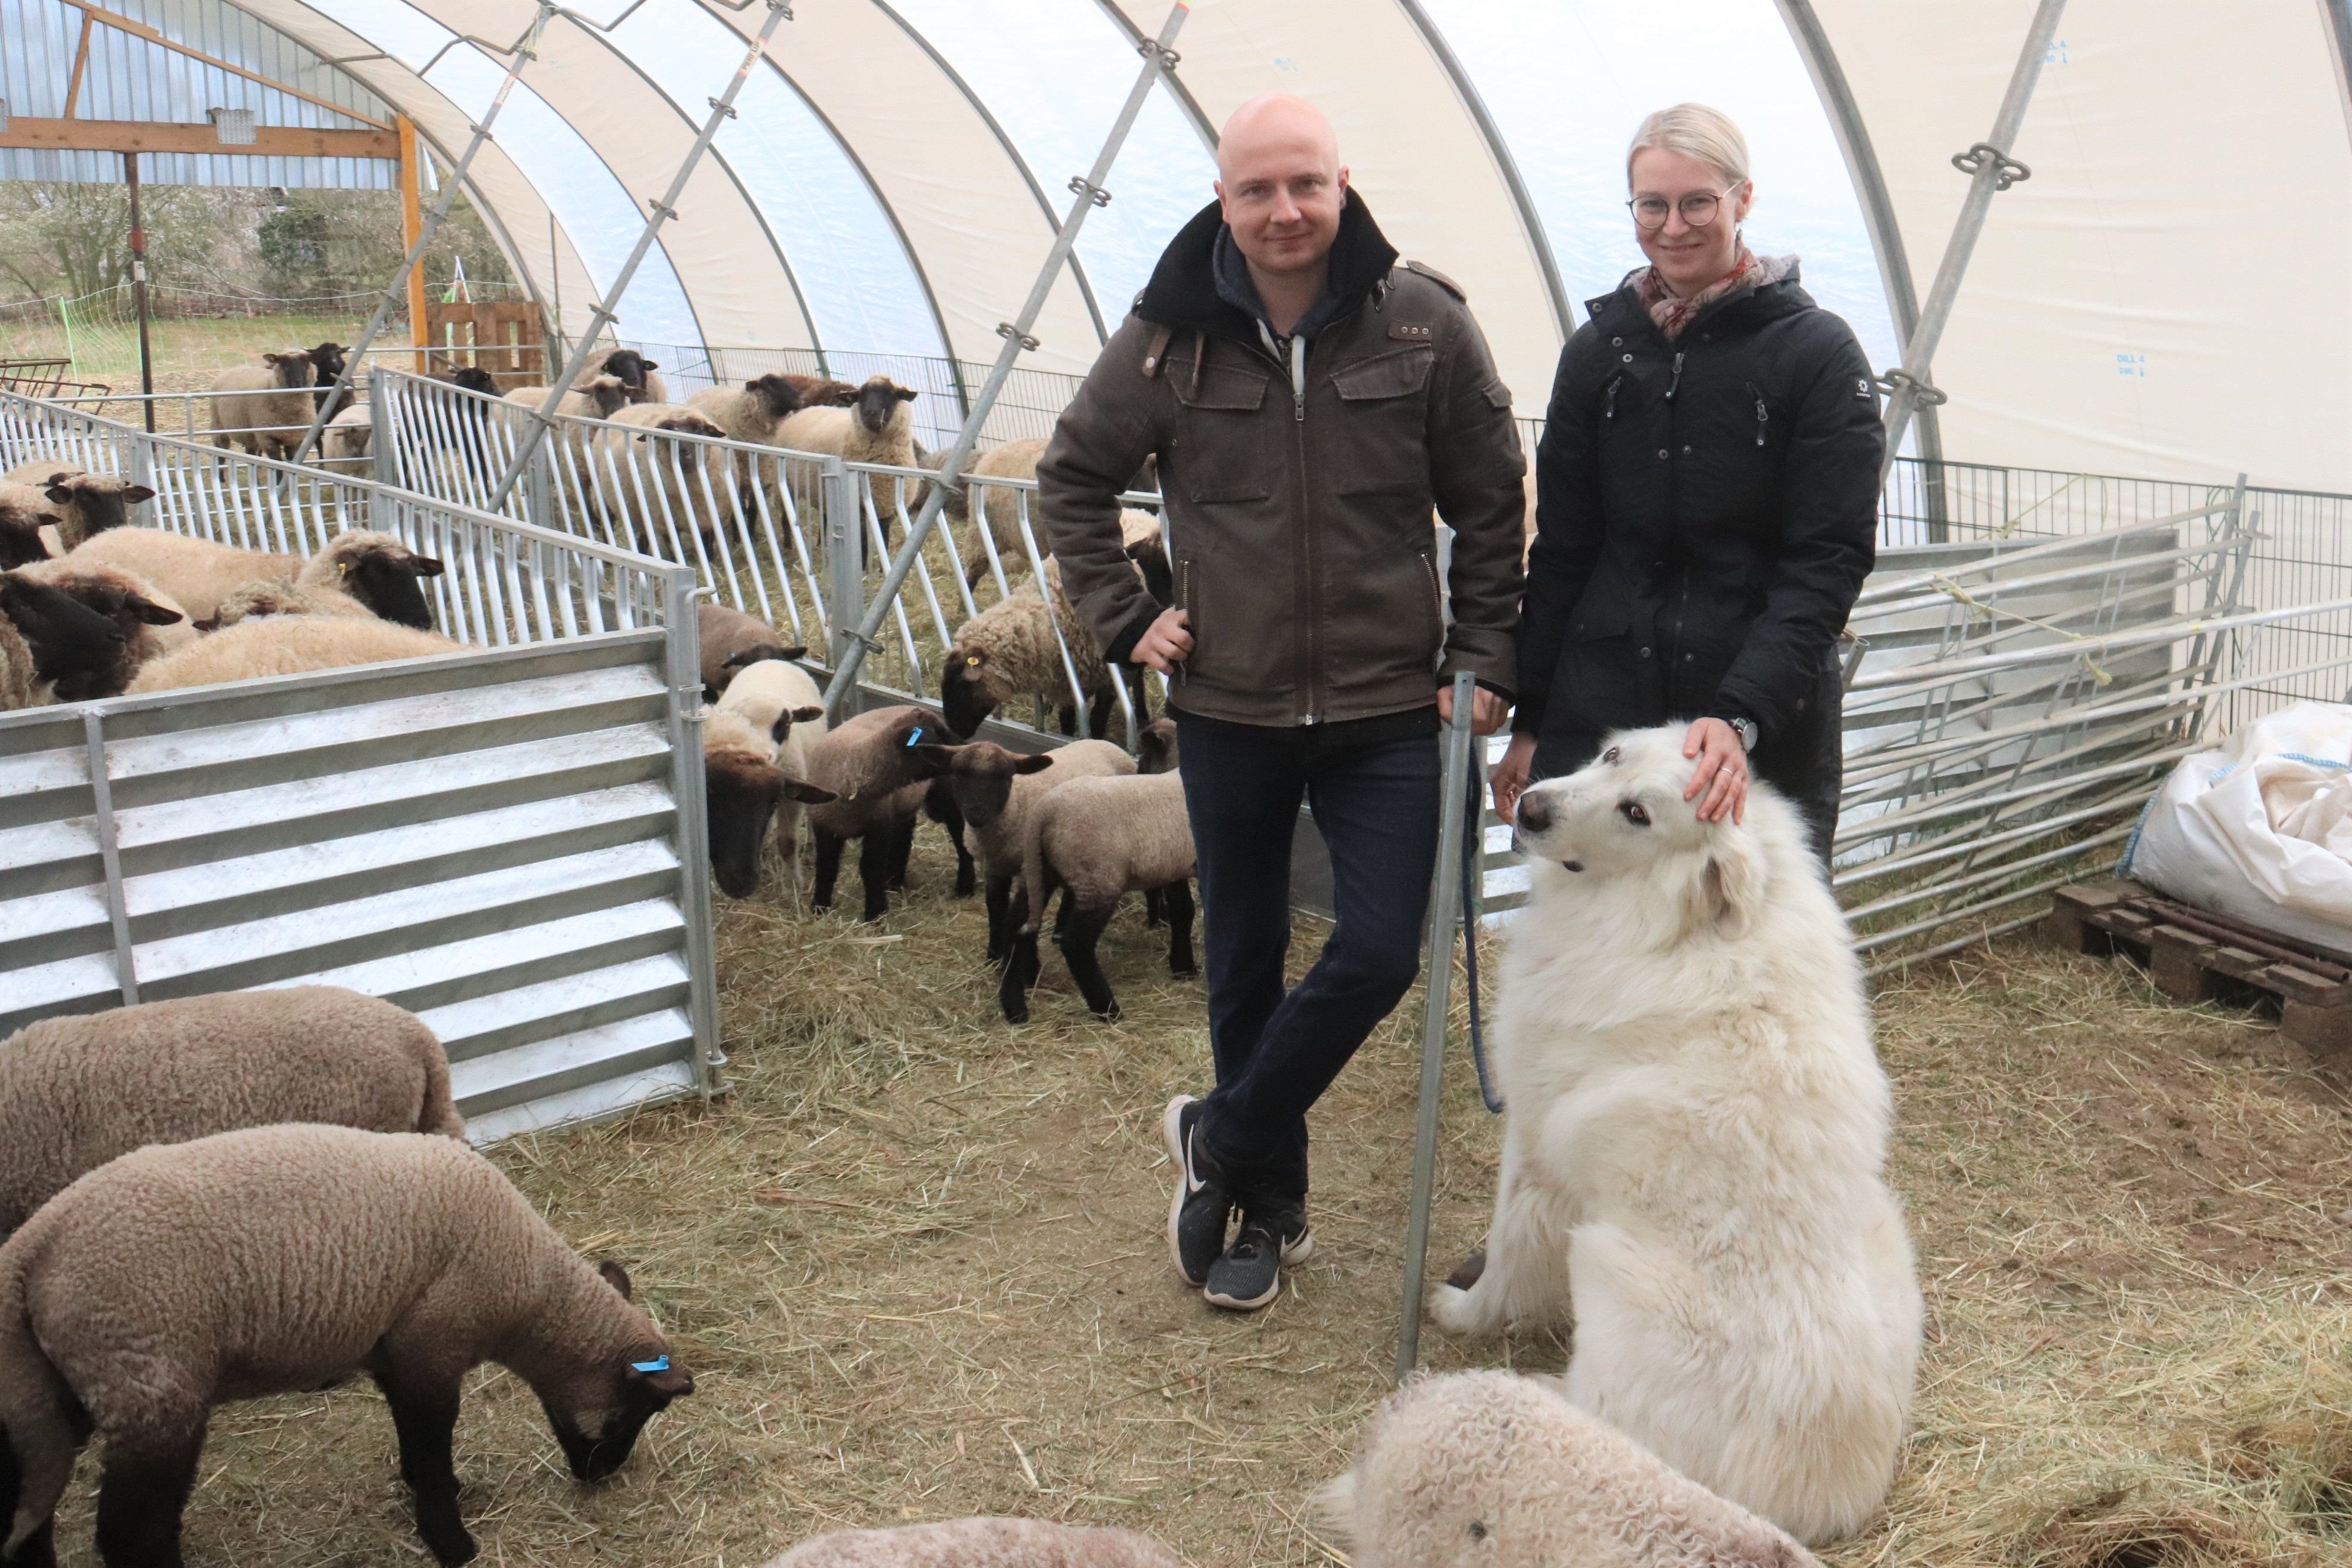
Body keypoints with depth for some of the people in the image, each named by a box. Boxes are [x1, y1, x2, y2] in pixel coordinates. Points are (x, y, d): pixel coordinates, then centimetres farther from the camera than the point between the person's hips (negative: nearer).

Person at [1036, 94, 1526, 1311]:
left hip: (1385, 708, -1)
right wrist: (1123, 618, 2)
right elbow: (1071, 479, 11)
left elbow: (1492, 509, 4)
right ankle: (1267, 1208, 29)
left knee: (1378, 956, -7)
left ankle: (1220, 1139, 18)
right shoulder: (1170, 336, -4)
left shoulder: (1423, 324, -6)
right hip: (1227, 707, 1)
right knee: (1245, 965, 11)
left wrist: (1484, 661, -1)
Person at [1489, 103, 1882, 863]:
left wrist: (1742, 715, -21)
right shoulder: (1599, 349, 9)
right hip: (1598, 715, 3)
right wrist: (1529, 720, 11)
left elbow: (1828, 564, -8)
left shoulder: (1817, 352, -2)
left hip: (1767, 733, -3)